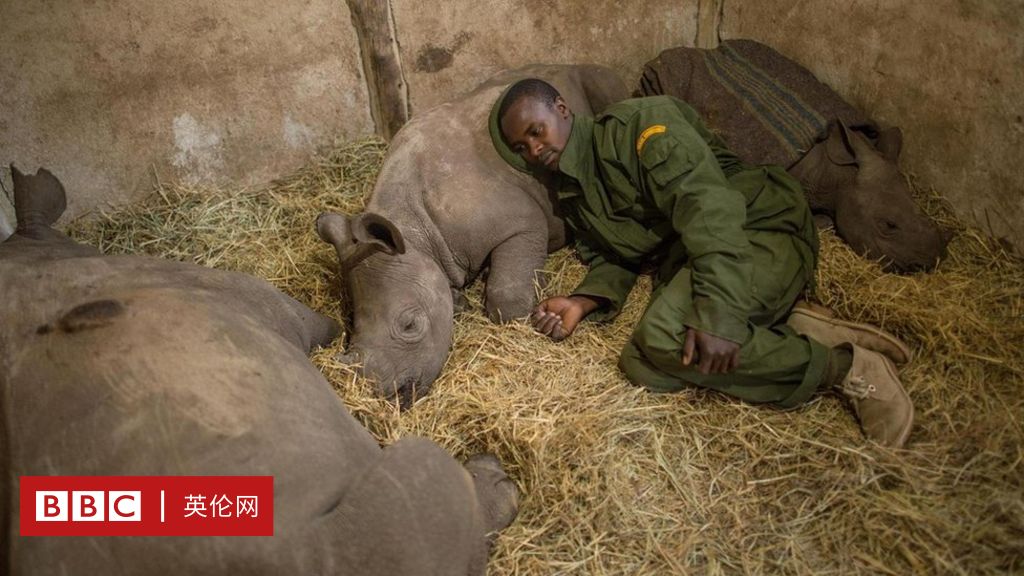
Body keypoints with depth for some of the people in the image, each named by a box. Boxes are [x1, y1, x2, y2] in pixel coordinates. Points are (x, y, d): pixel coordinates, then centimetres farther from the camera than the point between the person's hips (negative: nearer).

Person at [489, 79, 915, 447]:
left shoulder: (633, 124, -8)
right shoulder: (571, 198, 19)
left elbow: (707, 201, -21)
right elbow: (611, 260, 20)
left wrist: (717, 313, -33)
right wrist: (583, 302, -5)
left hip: (763, 232, -7)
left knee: (664, 336, -33)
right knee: (643, 365, -21)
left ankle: (845, 366, -17)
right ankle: (797, 331, -10)